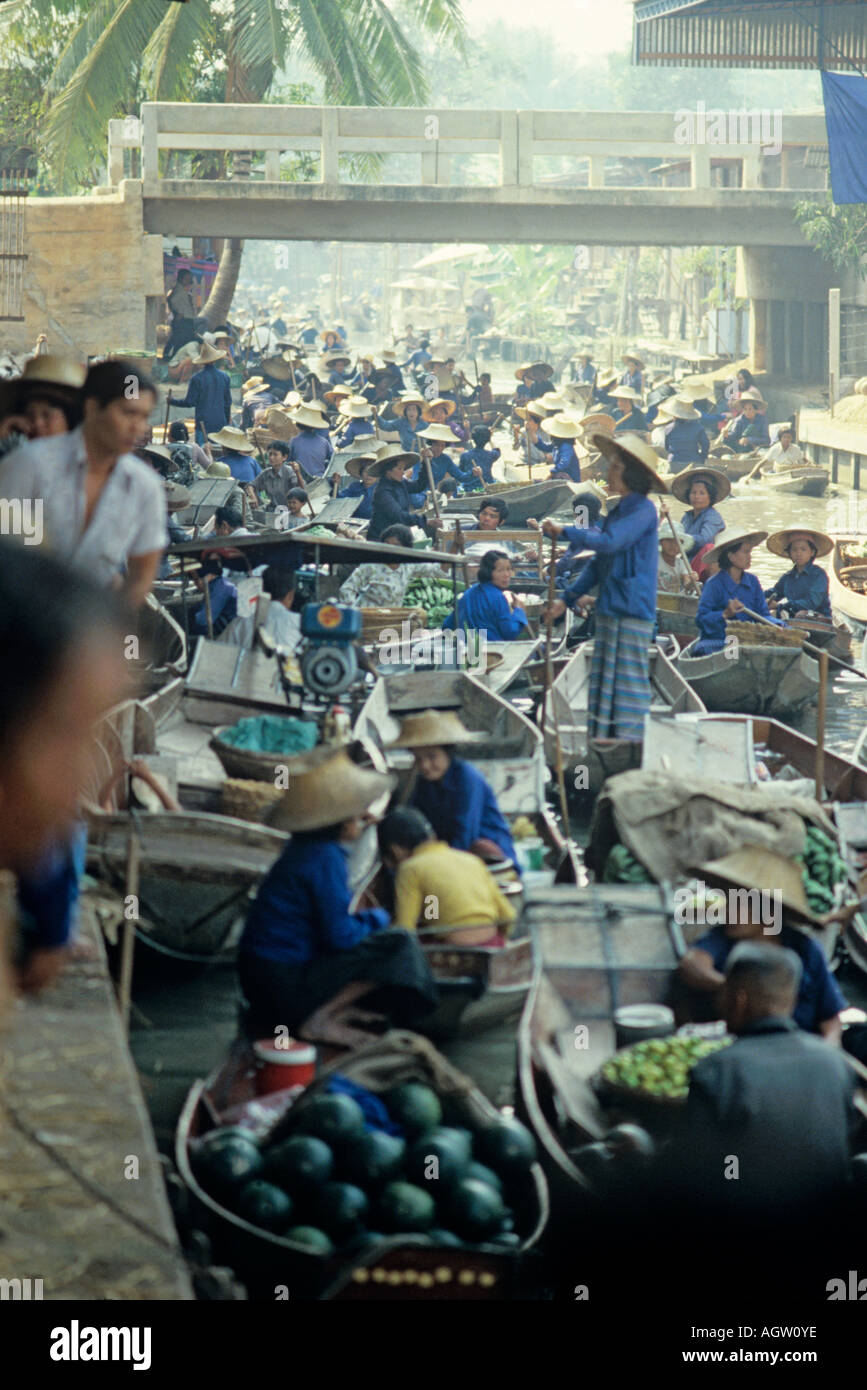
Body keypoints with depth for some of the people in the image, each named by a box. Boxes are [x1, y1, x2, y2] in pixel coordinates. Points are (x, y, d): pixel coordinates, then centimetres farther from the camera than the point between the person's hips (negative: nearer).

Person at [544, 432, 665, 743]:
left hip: (632, 612, -9)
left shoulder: (643, 510, -10)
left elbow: (609, 542, -22)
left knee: (627, 680, -8)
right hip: (610, 609, 9)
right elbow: (599, 563, 22)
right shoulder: (619, 511, 18)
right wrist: (568, 598, 18)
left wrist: (565, 531, -12)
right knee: (604, 681, 8)